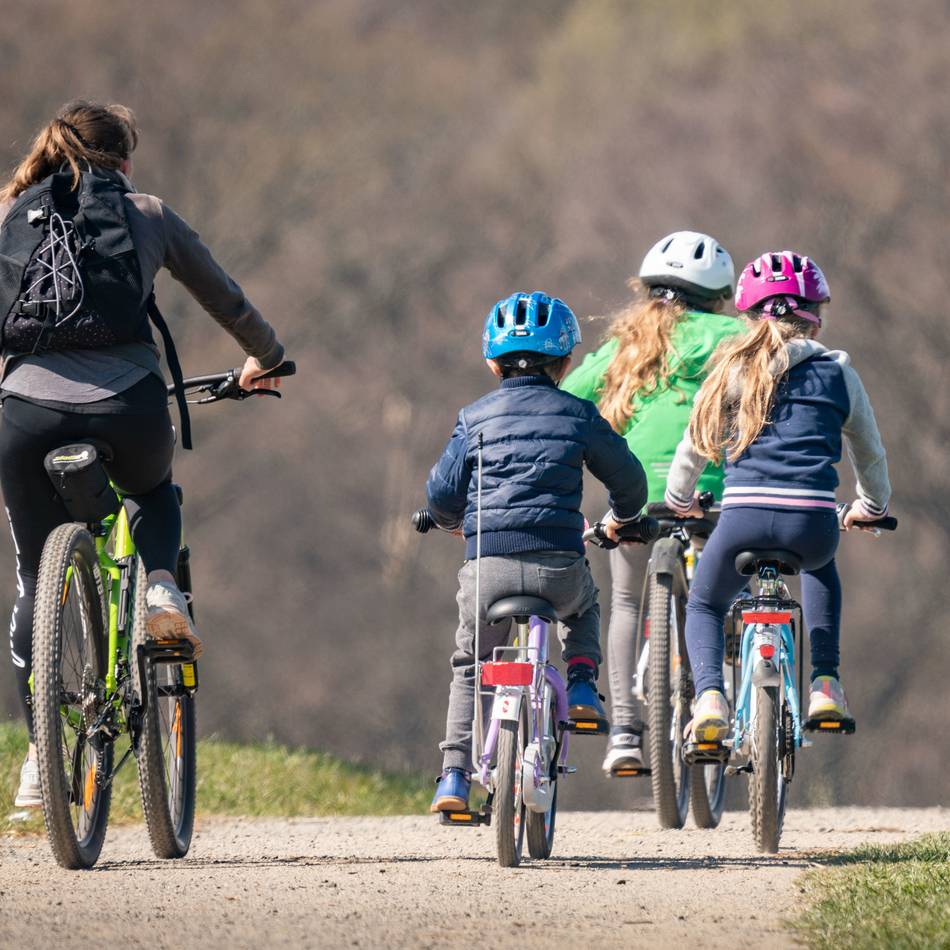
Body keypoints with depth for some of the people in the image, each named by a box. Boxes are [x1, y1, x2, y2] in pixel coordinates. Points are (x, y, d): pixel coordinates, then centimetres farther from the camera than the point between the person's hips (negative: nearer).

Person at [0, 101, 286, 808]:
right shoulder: (147, 217, 15)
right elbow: (226, 298, 25)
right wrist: (265, 358, 44)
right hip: (127, 410, 0)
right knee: (154, 490, 36)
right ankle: (160, 586, 6)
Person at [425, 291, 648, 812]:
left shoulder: (476, 418, 8)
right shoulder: (578, 416, 8)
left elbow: (442, 491, 7)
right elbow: (628, 478, 17)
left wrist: (454, 519, 31)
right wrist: (619, 518, 39)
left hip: (489, 566, 0)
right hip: (559, 563, 0)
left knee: (469, 668, 20)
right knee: (582, 610, 37)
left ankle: (454, 777, 10)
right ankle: (581, 686, 14)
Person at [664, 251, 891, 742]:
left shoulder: (733, 369, 12)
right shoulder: (837, 371, 12)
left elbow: (693, 447, 21)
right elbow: (870, 454, 25)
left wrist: (678, 501, 42)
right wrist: (872, 507, 45)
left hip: (744, 517, -1)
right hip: (813, 525, 1)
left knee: (703, 606, 26)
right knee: (820, 569, 39)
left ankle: (709, 695, -3)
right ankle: (825, 684, 22)